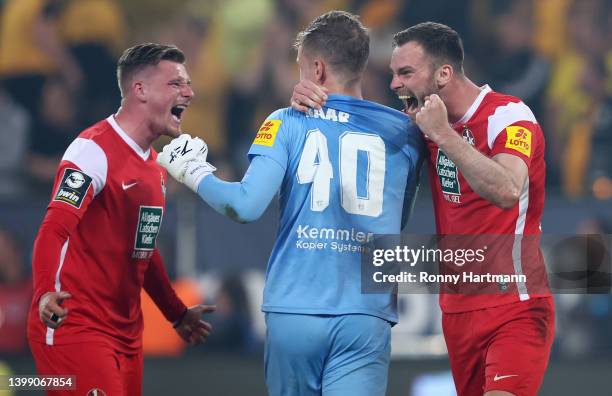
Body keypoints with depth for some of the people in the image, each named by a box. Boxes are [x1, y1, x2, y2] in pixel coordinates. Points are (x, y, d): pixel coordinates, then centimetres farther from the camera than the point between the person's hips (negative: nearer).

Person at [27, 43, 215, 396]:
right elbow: (54, 230, -24)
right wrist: (45, 294, -40)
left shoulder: (156, 165, 16)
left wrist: (177, 313, 31)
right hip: (75, 328, -9)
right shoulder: (94, 150, -13)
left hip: (126, 333, 9)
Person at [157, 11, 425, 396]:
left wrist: (194, 172, 9)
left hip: (293, 312, 0)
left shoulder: (289, 122, 2)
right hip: (367, 319, 0)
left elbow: (246, 206, -9)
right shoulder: (405, 133, 8)